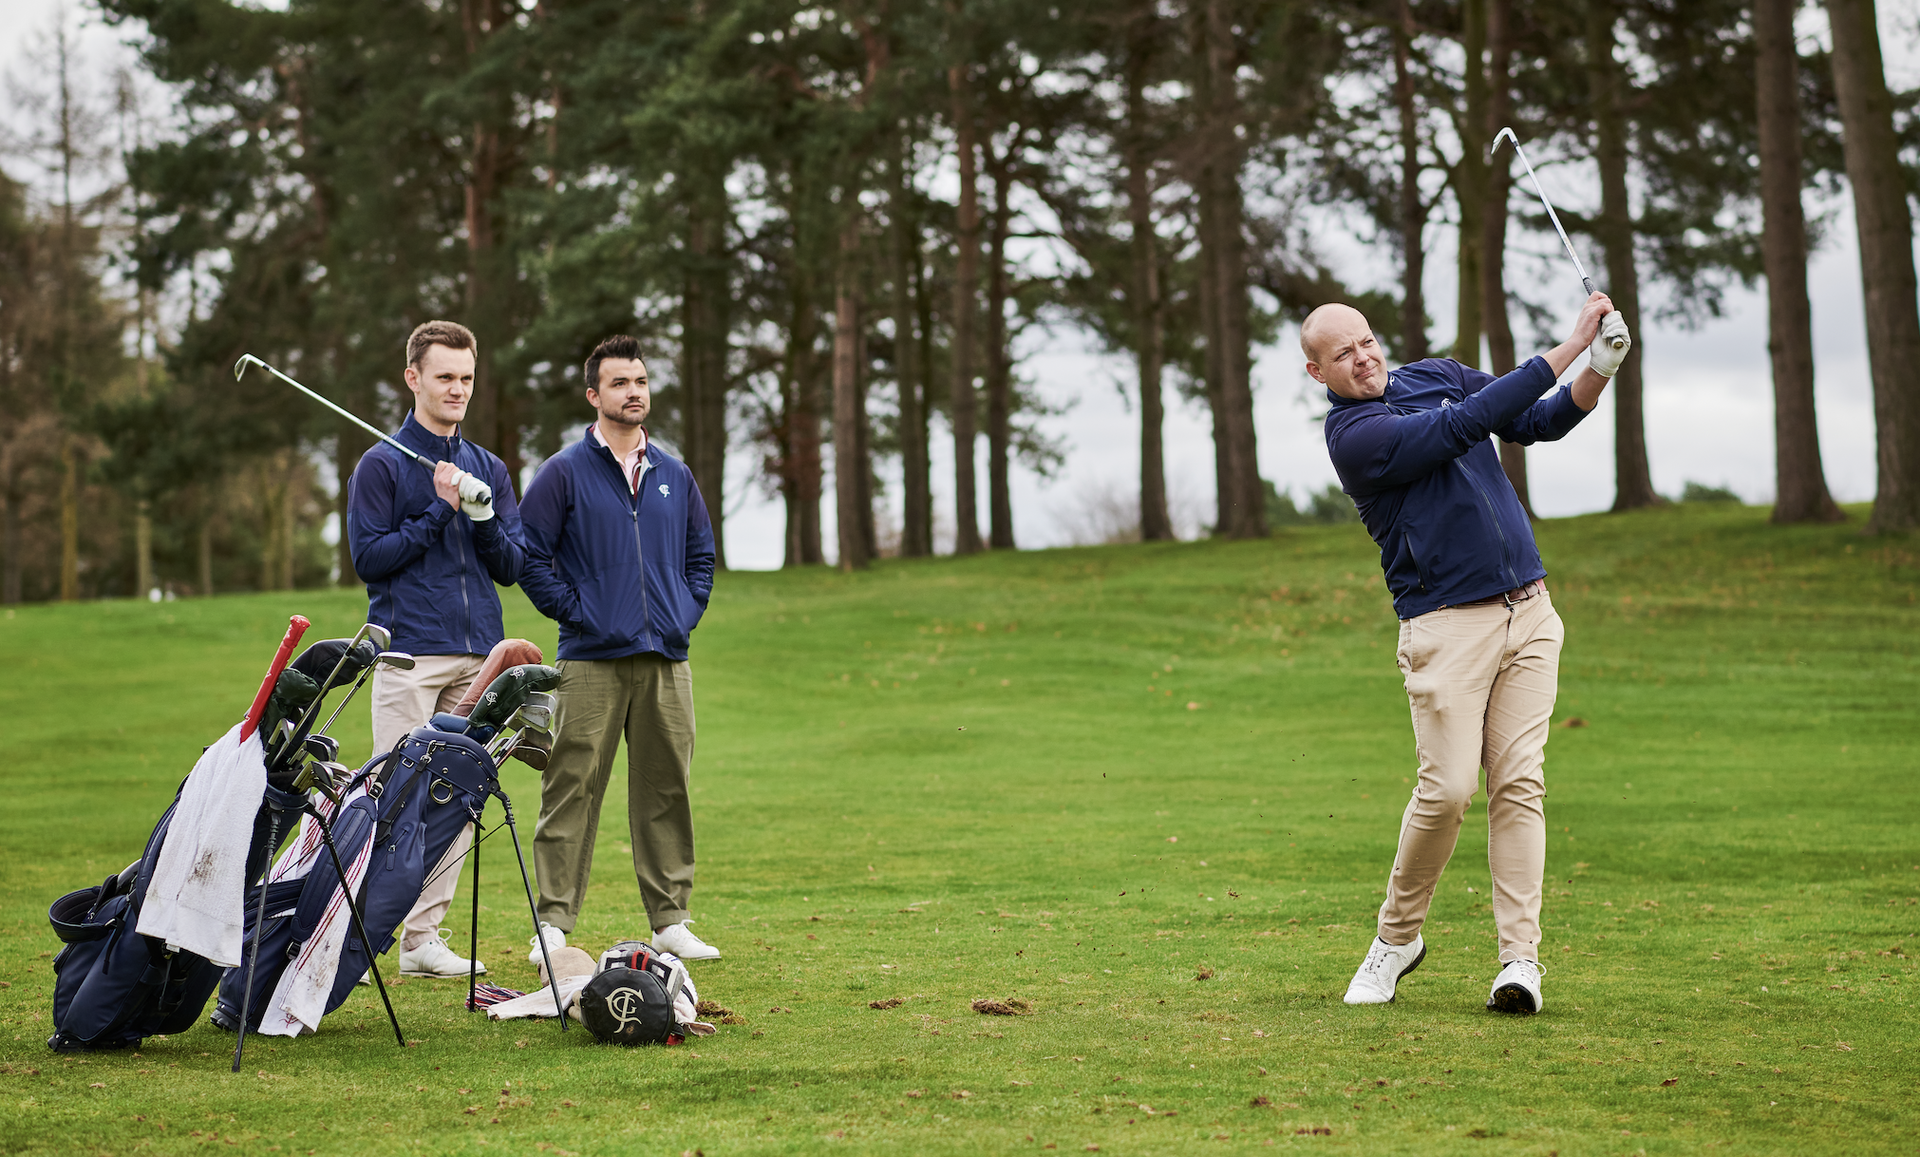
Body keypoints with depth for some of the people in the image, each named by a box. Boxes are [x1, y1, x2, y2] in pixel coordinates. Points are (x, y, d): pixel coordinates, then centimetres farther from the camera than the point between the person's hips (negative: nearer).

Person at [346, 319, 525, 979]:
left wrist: (483, 518, -6)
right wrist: (440, 511, -9)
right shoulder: (382, 464, 2)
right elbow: (369, 556, -5)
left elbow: (511, 567, 12)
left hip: (479, 655, 5)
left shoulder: (489, 470, 17)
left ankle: (424, 936, 8)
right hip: (409, 655, -5)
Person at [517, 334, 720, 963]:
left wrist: (686, 614, 10)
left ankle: (670, 920, 14)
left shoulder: (675, 476, 15)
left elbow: (701, 555, 23)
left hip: (667, 662, 4)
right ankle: (554, 923, -1)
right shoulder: (564, 473, 0)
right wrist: (574, 610, -7)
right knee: (572, 791, -5)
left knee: (665, 789, 7)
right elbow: (529, 555, -1)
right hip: (591, 661, -4)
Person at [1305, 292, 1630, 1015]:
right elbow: (1465, 426, -19)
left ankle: (1520, 957, -6)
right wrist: (1570, 345, -19)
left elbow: (1539, 421, 12)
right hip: (1446, 625, -5)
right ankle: (1397, 938, 10)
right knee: (1446, 789, -12)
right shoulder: (1352, 435, -10)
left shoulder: (1437, 376, 14)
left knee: (1519, 782, -4)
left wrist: (1599, 370, -9)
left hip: (1529, 612, 5)